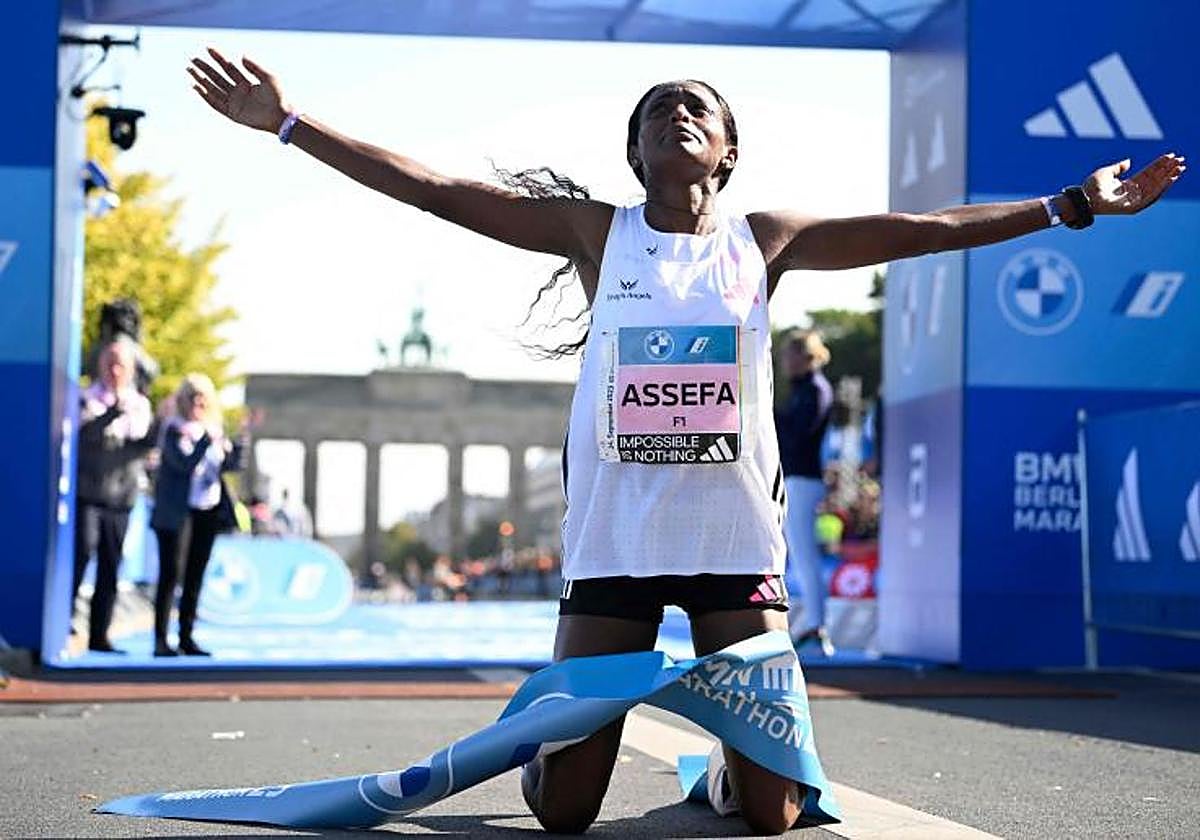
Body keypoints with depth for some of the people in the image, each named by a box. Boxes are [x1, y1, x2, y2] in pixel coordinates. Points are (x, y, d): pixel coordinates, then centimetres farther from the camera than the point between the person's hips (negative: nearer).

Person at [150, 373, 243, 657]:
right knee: (170, 575, -5)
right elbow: (185, 463, -22)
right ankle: (160, 640, -3)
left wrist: (231, 447, -9)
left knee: (195, 577, 8)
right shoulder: (175, 429, -8)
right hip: (177, 513, -6)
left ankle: (187, 638, 14)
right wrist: (207, 439, -27)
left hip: (207, 511, 6)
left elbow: (230, 464, 9)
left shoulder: (212, 427, 10)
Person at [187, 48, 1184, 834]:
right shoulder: (596, 232, 3)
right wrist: (288, 122, -6)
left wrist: (1077, 204, 4)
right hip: (613, 540, -1)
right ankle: (543, 739, 34)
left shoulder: (764, 240, 7)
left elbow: (922, 228, 6)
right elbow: (431, 188, -1)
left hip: (736, 541, 1)